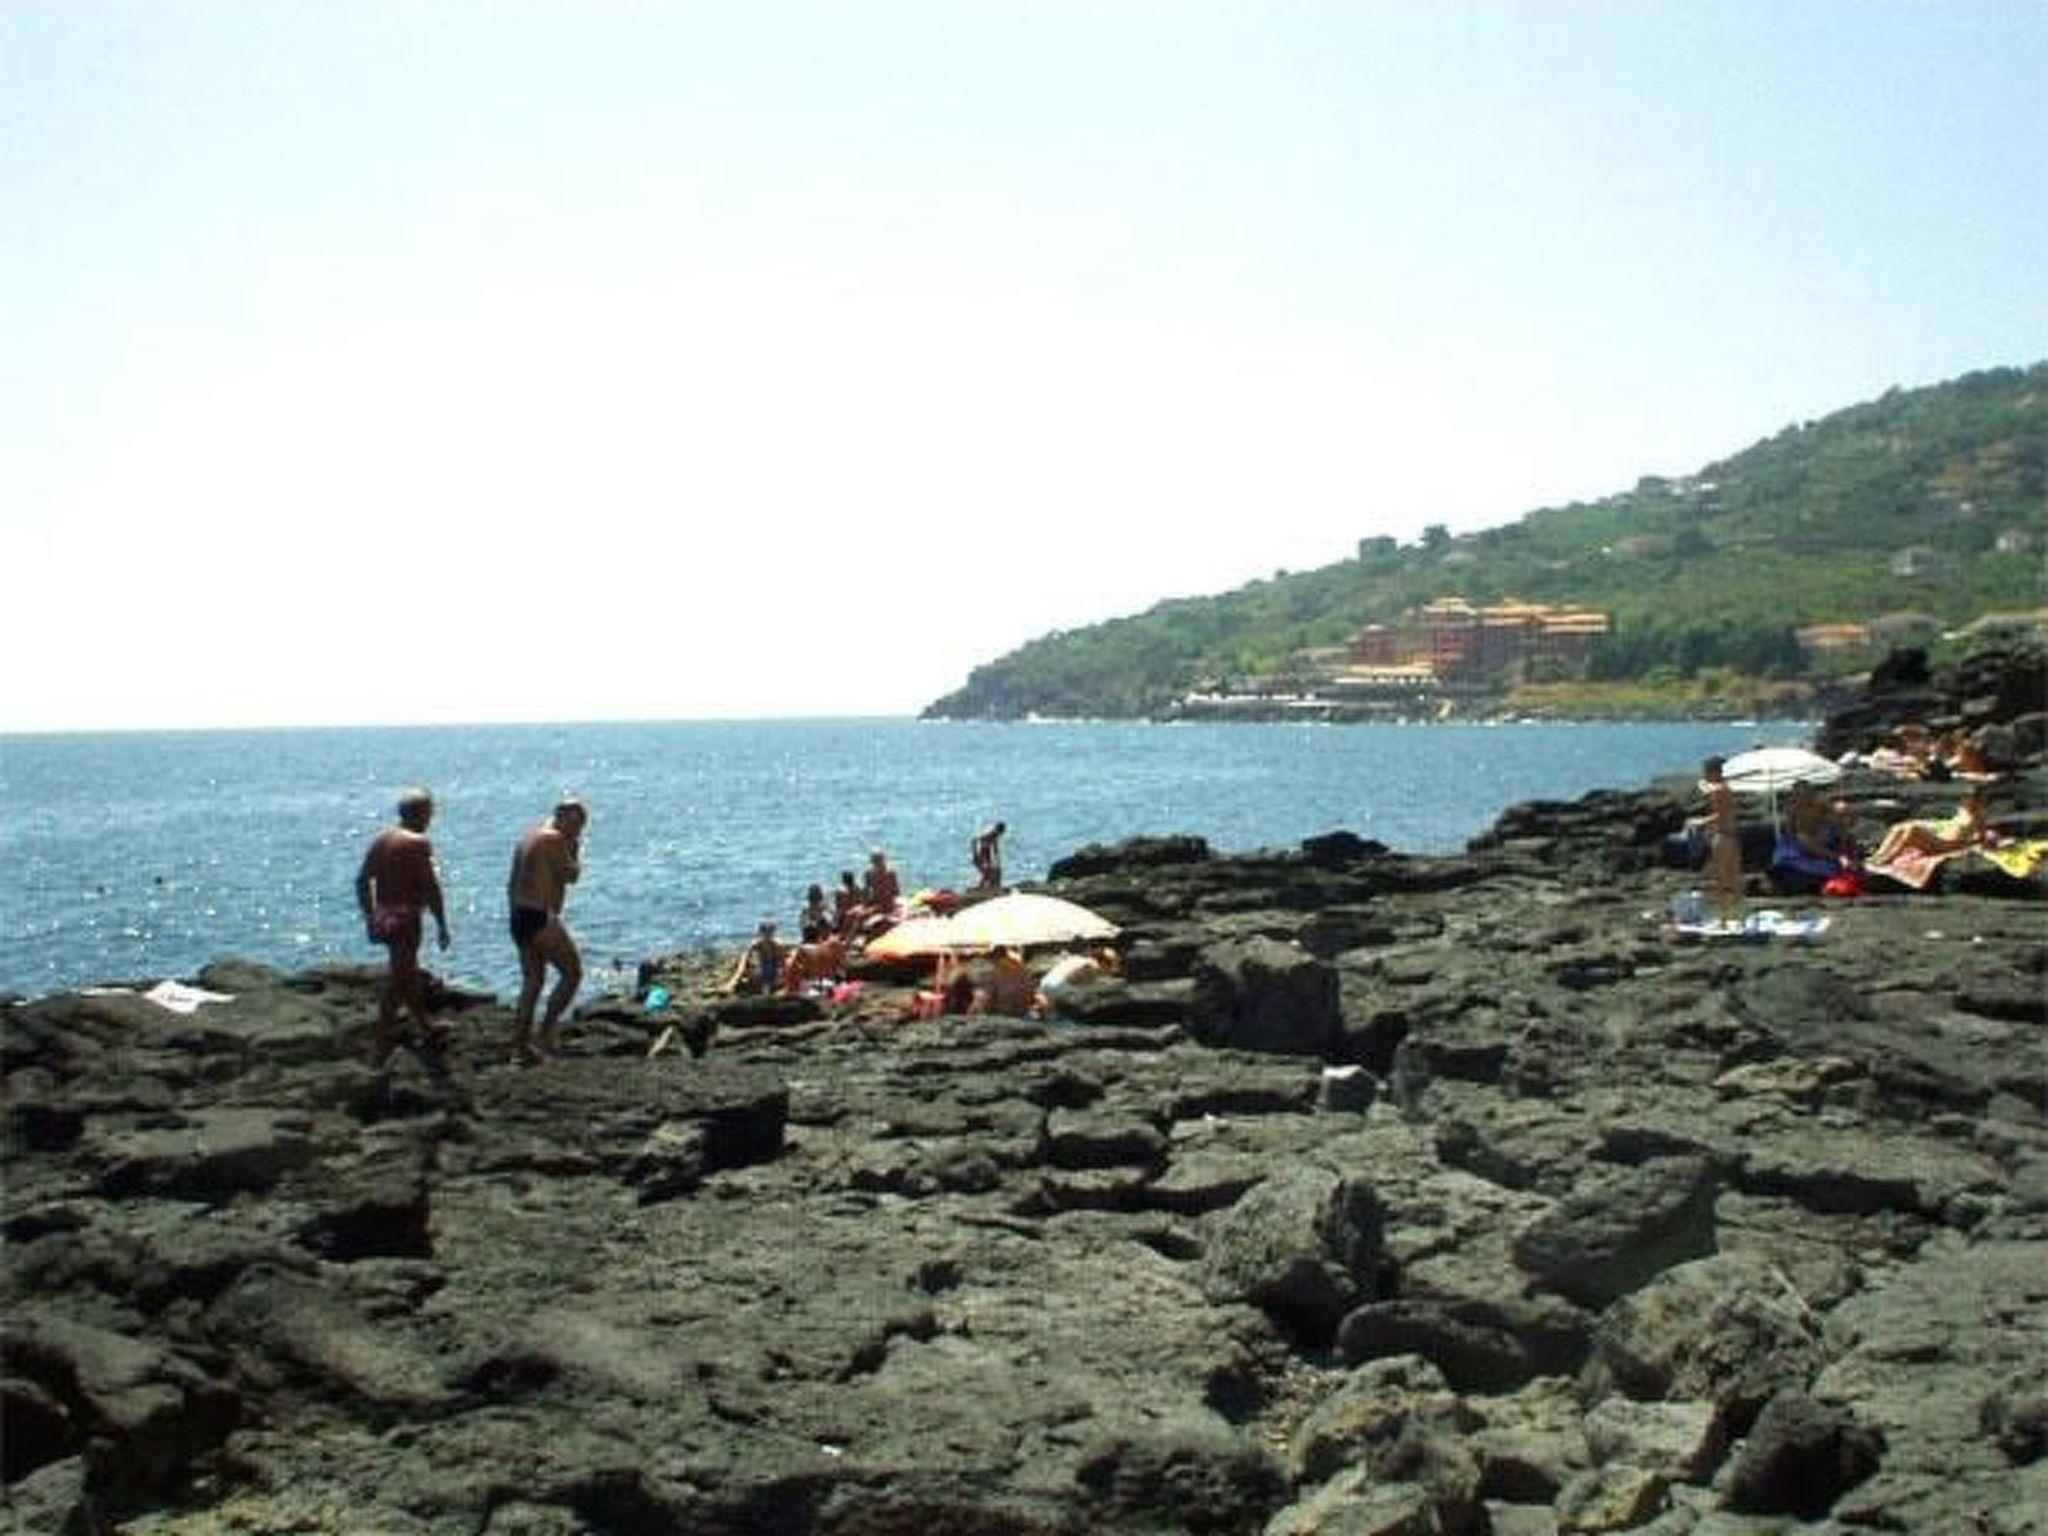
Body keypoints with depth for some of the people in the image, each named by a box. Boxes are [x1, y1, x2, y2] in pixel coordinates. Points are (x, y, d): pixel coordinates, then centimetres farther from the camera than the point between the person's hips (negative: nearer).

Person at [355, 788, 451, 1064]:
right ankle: (381, 1040, -2)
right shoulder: (418, 843, -13)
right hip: (406, 917, -8)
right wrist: (442, 925, -11)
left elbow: (362, 881, 14)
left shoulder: (380, 839, 10)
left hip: (382, 916, 8)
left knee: (409, 973, 22)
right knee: (398, 979, -3)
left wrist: (370, 917, 22)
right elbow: (430, 887, -17)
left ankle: (426, 1029, 36)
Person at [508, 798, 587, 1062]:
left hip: (519, 916, 9)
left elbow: (512, 885, 21)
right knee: (573, 973, 1)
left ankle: (521, 1046, 15)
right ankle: (545, 1033, -4)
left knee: (532, 980, 15)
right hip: (541, 917, -9)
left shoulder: (528, 838, 18)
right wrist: (575, 851, 3)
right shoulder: (555, 839, -11)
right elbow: (571, 875, -13)